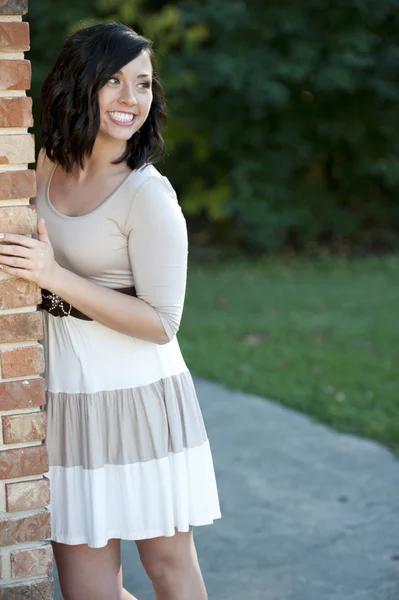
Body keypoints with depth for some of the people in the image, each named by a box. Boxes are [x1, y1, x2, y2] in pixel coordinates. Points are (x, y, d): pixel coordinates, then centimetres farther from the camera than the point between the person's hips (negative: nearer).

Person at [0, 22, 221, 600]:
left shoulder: (149, 196, -15)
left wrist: (56, 277, -21)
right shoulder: (47, 165, 4)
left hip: (136, 396, -5)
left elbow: (161, 324, -16)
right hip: (64, 394, 5)